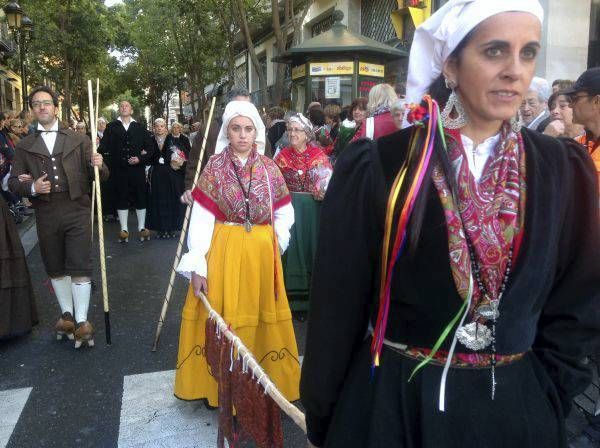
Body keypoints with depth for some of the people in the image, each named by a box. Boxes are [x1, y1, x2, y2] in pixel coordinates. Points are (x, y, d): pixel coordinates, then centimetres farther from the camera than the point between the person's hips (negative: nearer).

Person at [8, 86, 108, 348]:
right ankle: (67, 315, 27)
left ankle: (82, 320, 4)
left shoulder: (79, 141, 8)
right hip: (46, 214, 3)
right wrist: (32, 187, -12)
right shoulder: (25, 146, 11)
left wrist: (98, 165, -18)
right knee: (55, 268, 12)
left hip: (77, 211, -2)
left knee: (80, 267, -4)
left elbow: (99, 175, 5)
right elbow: (13, 181, 9)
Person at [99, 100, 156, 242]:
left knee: (141, 198, 6)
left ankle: (142, 228, 18)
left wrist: (141, 159, -9)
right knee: (121, 199, 6)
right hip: (118, 170, 0)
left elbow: (150, 147, 5)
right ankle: (124, 230, 15)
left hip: (137, 168, 0)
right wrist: (98, 146, -28)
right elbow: (105, 146, -6)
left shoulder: (139, 127, 8)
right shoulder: (111, 127, 6)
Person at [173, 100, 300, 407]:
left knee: (261, 316, 10)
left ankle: (267, 379, 28)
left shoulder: (269, 168, 2)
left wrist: (275, 245, 1)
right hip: (223, 251, -1)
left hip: (261, 253, 2)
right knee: (222, 317, 5)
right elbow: (200, 219, -8)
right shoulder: (214, 167, -3)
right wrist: (197, 266, -13)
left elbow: (285, 213, 10)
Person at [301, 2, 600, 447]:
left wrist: (546, 394, 0)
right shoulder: (377, 167, -12)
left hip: (516, 407, 3)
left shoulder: (562, 170, -2)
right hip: (391, 401, -2)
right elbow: (338, 303, -8)